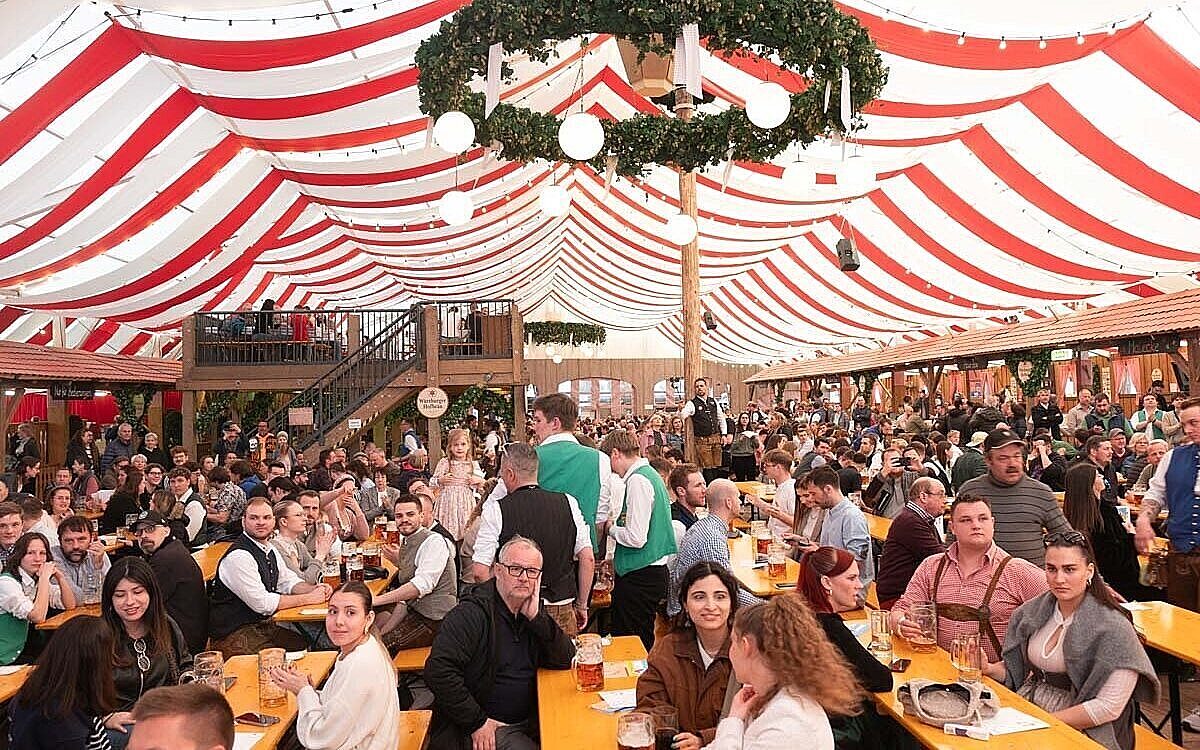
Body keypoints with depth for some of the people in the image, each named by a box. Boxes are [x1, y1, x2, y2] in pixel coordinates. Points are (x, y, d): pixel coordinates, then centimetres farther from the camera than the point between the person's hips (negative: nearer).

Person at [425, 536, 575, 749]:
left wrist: (537, 618, -13)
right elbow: (438, 671, -24)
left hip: (529, 722, 7)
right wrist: (477, 723, -20)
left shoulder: (533, 610, 6)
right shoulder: (472, 613, -15)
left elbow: (566, 660, 0)